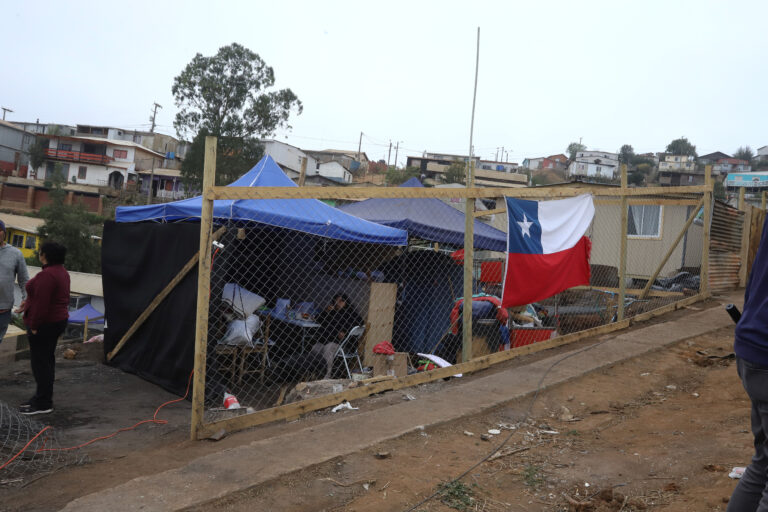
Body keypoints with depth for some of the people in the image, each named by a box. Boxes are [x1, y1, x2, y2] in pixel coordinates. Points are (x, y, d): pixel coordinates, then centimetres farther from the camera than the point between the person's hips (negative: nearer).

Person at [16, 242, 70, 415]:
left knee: (40, 362, -3)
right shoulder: (62, 272, 11)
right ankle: (43, 397, 26)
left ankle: (43, 404, 4)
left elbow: (41, 303, -24)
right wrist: (27, 305, 22)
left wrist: (34, 326, -18)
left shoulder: (47, 275, -21)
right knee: (47, 360, 17)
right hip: (58, 320, 10)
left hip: (44, 324, -10)